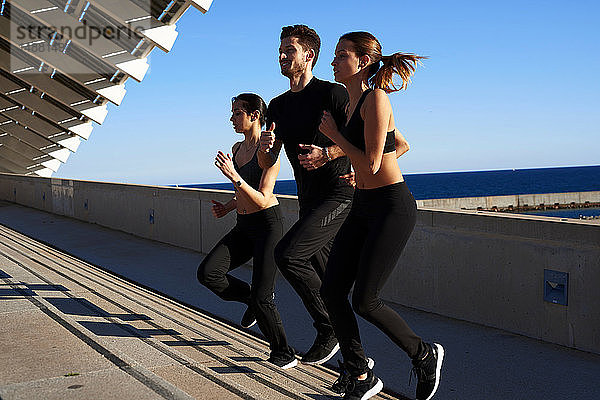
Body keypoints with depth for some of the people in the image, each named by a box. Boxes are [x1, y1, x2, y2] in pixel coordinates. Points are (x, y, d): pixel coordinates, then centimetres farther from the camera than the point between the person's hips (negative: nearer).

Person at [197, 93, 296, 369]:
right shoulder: (237, 148, 11)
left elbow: (263, 200, -21)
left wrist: (234, 176, -30)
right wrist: (227, 208, 8)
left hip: (268, 225, -7)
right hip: (243, 227, 8)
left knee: (261, 297, -10)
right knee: (208, 273, -11)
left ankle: (284, 354, 10)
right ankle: (253, 300, 14)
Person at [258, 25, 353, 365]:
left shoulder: (332, 94, -6)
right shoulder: (279, 106, 15)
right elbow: (267, 163, 13)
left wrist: (327, 154, -21)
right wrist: (266, 147, -10)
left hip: (339, 195, -8)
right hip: (310, 203, 8)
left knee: (288, 254, -23)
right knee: (323, 281, 11)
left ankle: (330, 328, -7)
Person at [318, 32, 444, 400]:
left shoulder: (375, 98, -14)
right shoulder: (354, 105, 13)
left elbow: (371, 164, -18)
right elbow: (402, 145, 24)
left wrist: (334, 135, -7)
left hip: (391, 207, -9)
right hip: (363, 206, 9)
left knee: (365, 301, -9)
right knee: (332, 291, 2)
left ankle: (425, 355, 16)